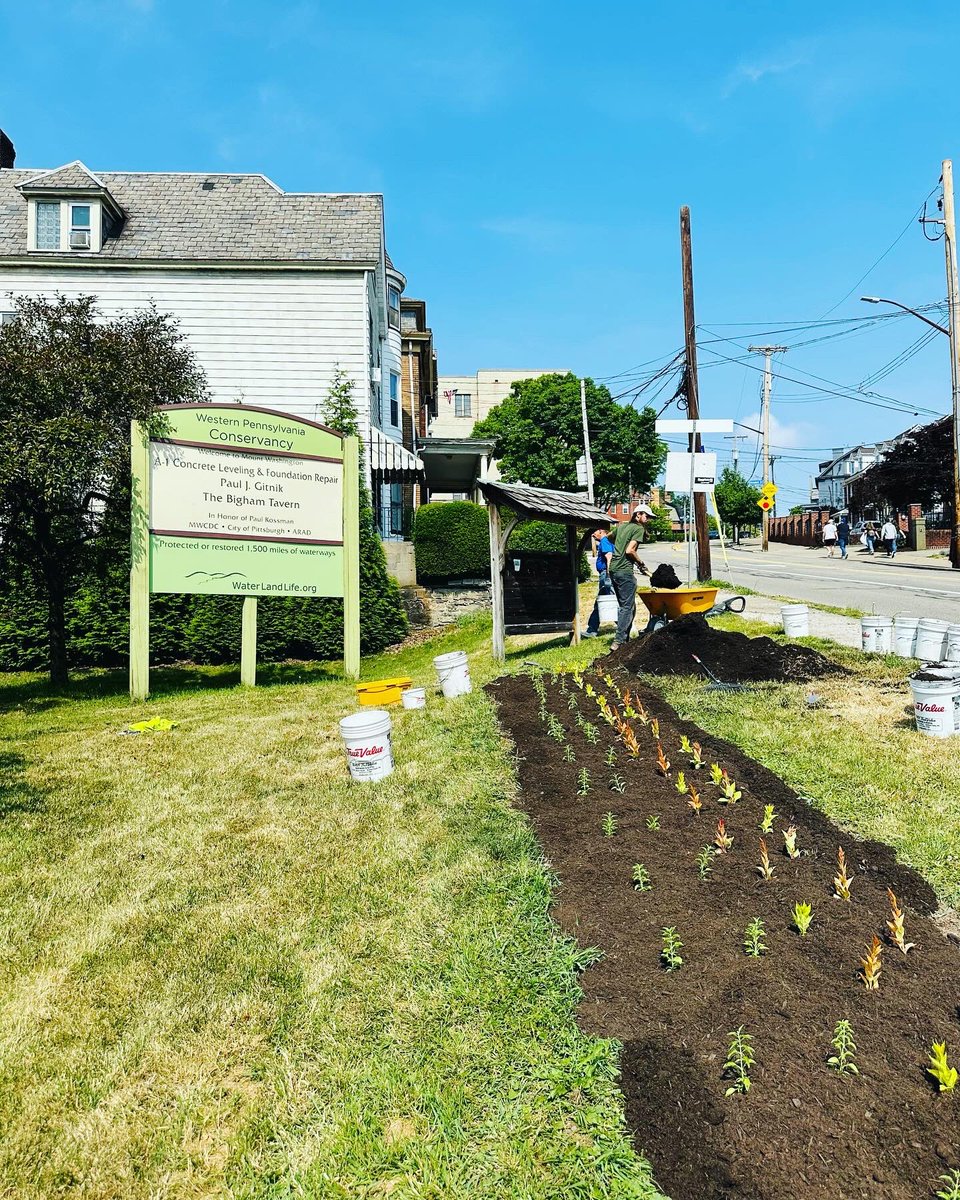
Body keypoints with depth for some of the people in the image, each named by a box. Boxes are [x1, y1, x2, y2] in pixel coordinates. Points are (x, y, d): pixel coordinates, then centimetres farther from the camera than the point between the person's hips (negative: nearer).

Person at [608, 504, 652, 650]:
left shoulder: (622, 526, 17)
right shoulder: (639, 529, -6)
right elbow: (630, 550, -16)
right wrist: (641, 564, -2)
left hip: (613, 569, 9)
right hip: (625, 571, -8)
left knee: (623, 605, 16)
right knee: (627, 607, -6)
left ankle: (625, 638, 19)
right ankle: (618, 641, -12)